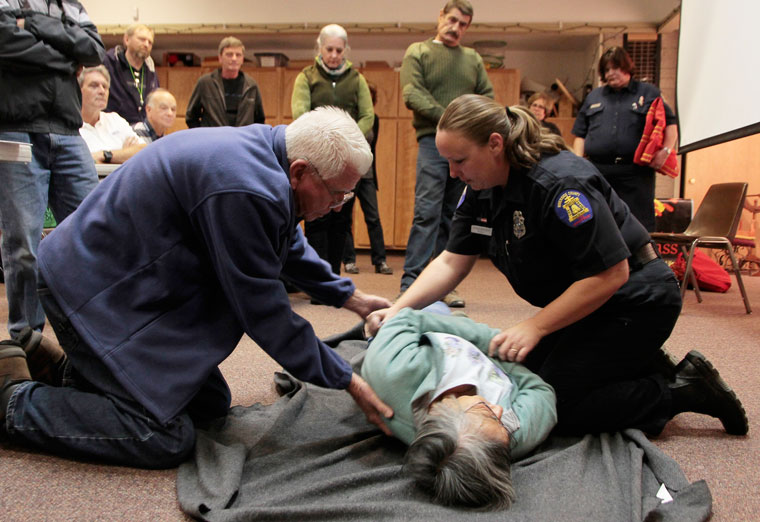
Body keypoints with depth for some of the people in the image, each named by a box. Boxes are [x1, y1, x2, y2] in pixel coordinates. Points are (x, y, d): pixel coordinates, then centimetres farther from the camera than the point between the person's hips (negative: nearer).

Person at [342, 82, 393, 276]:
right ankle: (349, 261, 10)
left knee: (373, 218, 0)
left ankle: (380, 261, 3)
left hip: (367, 175, 4)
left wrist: (374, 172, 15)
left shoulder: (374, 120, 8)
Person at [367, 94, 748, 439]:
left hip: (632, 303, -9)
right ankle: (645, 368, 17)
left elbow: (610, 273, -29)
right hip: (580, 302, 9)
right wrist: (398, 309, -14)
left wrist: (534, 327, -28)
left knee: (555, 404, -13)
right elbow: (452, 262, -1)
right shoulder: (482, 190, -2)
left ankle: (682, 391, 3)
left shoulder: (559, 183, -29)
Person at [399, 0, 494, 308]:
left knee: (453, 218, 5)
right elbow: (412, 94, -4)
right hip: (434, 141, -4)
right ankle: (410, 283, -10)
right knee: (427, 212, -13)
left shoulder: (473, 59, 21)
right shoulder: (418, 52, 8)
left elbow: (488, 96, 18)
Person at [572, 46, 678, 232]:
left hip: (636, 174, -3)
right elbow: (580, 135, 18)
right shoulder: (593, 97, 19)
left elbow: (670, 124, 7)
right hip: (598, 173, 3)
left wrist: (666, 150, -10)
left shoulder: (649, 93, 11)